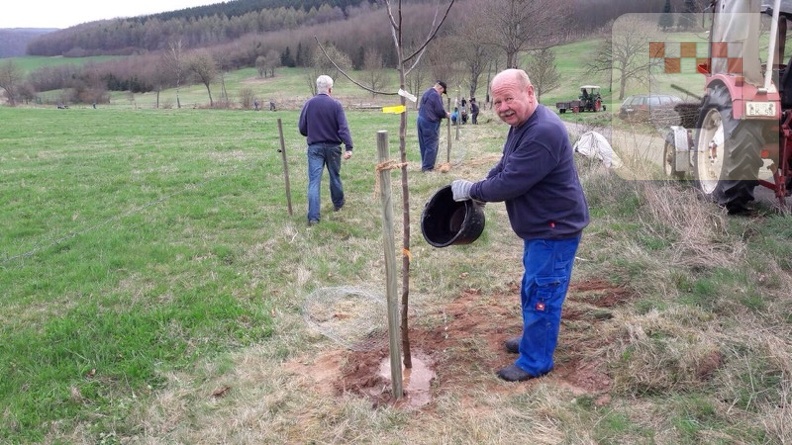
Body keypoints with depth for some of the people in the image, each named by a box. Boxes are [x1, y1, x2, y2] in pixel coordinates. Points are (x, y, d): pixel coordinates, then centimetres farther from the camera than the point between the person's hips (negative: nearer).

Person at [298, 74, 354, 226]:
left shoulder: (309, 104, -2)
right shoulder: (335, 104, -6)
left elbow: (302, 128, 2)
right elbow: (343, 128, -14)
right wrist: (349, 147, -18)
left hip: (315, 147, 0)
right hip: (333, 147, 0)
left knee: (314, 181, -2)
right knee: (335, 176, 19)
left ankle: (313, 216, -9)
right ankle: (338, 204, 39)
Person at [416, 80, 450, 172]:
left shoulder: (426, 93, 16)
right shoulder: (435, 95, -14)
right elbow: (440, 110, -17)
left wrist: (444, 113, 18)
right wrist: (446, 114, 4)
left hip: (421, 120, 9)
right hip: (430, 123, -9)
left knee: (423, 145, 12)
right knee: (431, 145, -2)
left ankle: (425, 165, 18)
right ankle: (428, 167, -1)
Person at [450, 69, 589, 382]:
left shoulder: (543, 133, -29)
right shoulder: (521, 124, 6)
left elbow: (510, 183, -28)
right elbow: (504, 167, 16)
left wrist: (472, 190, -13)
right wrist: (479, 190, 2)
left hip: (555, 231, -11)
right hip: (539, 228, 11)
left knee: (541, 295, 1)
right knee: (532, 289, 24)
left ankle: (535, 362, 16)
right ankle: (534, 338, 43)